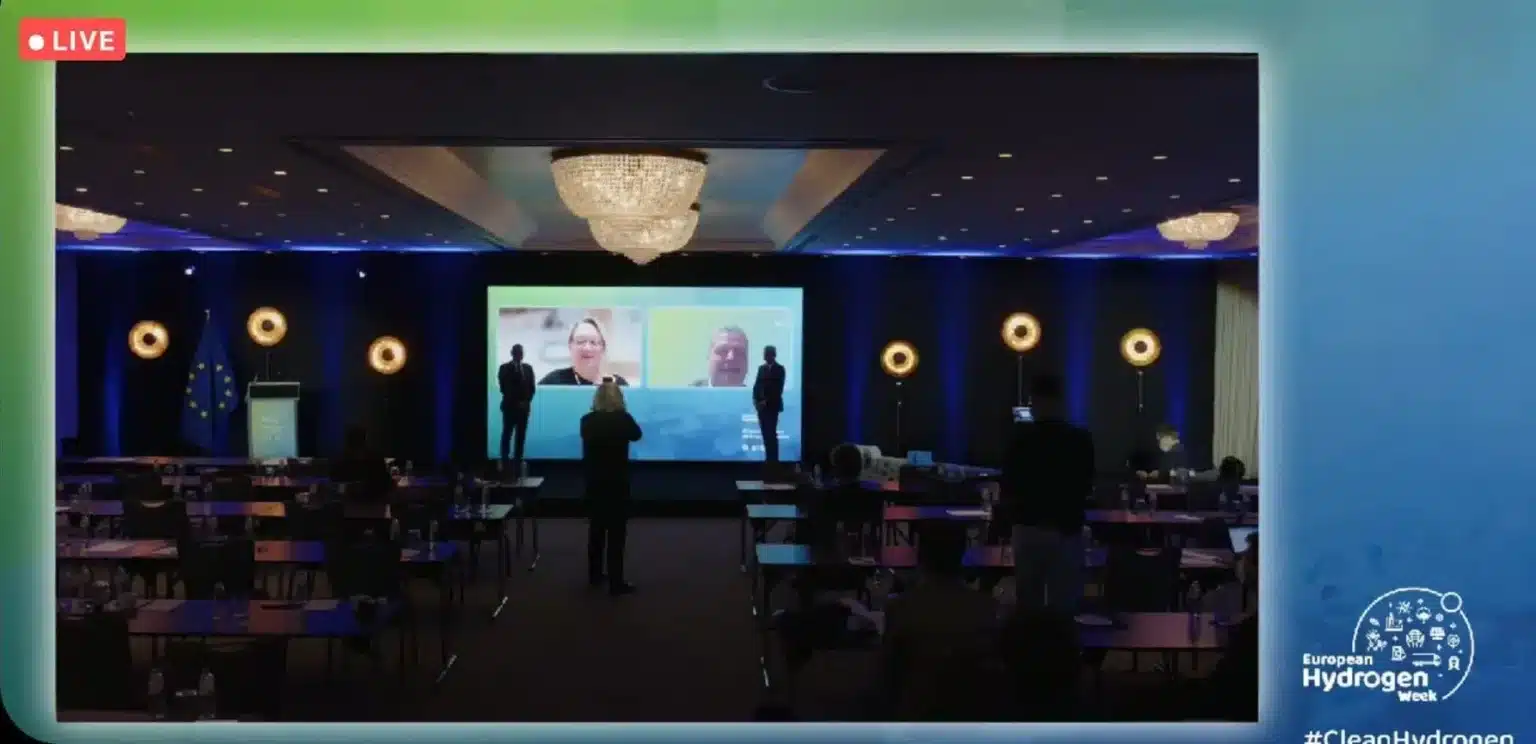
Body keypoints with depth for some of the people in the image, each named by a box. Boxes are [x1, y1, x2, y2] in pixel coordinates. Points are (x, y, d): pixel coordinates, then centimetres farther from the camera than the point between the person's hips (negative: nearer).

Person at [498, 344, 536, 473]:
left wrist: (526, 401, -4)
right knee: (507, 435, -4)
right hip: (510, 406, -4)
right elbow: (504, 388, -8)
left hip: (524, 406, 4)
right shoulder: (504, 368, 0)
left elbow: (531, 387, 11)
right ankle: (504, 462, -2)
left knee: (521, 436, 3)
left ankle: (518, 461, 5)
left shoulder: (528, 368, 13)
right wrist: (516, 402, -13)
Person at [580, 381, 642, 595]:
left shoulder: (587, 421, -5)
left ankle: (595, 576, 26)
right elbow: (636, 435, 6)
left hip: (594, 482, 4)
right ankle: (616, 582, 2)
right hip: (617, 482, -4)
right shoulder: (623, 418, -14)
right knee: (616, 532, 1)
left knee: (596, 529, 17)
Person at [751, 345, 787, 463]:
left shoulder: (779, 369, -3)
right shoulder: (761, 368, 15)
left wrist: (766, 401, -15)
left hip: (772, 405, -5)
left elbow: (778, 388, -11)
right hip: (761, 405, 5)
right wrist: (755, 399, -3)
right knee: (765, 432, 4)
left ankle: (773, 459, -5)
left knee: (771, 433, -9)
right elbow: (757, 385, 13)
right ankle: (768, 458, 8)